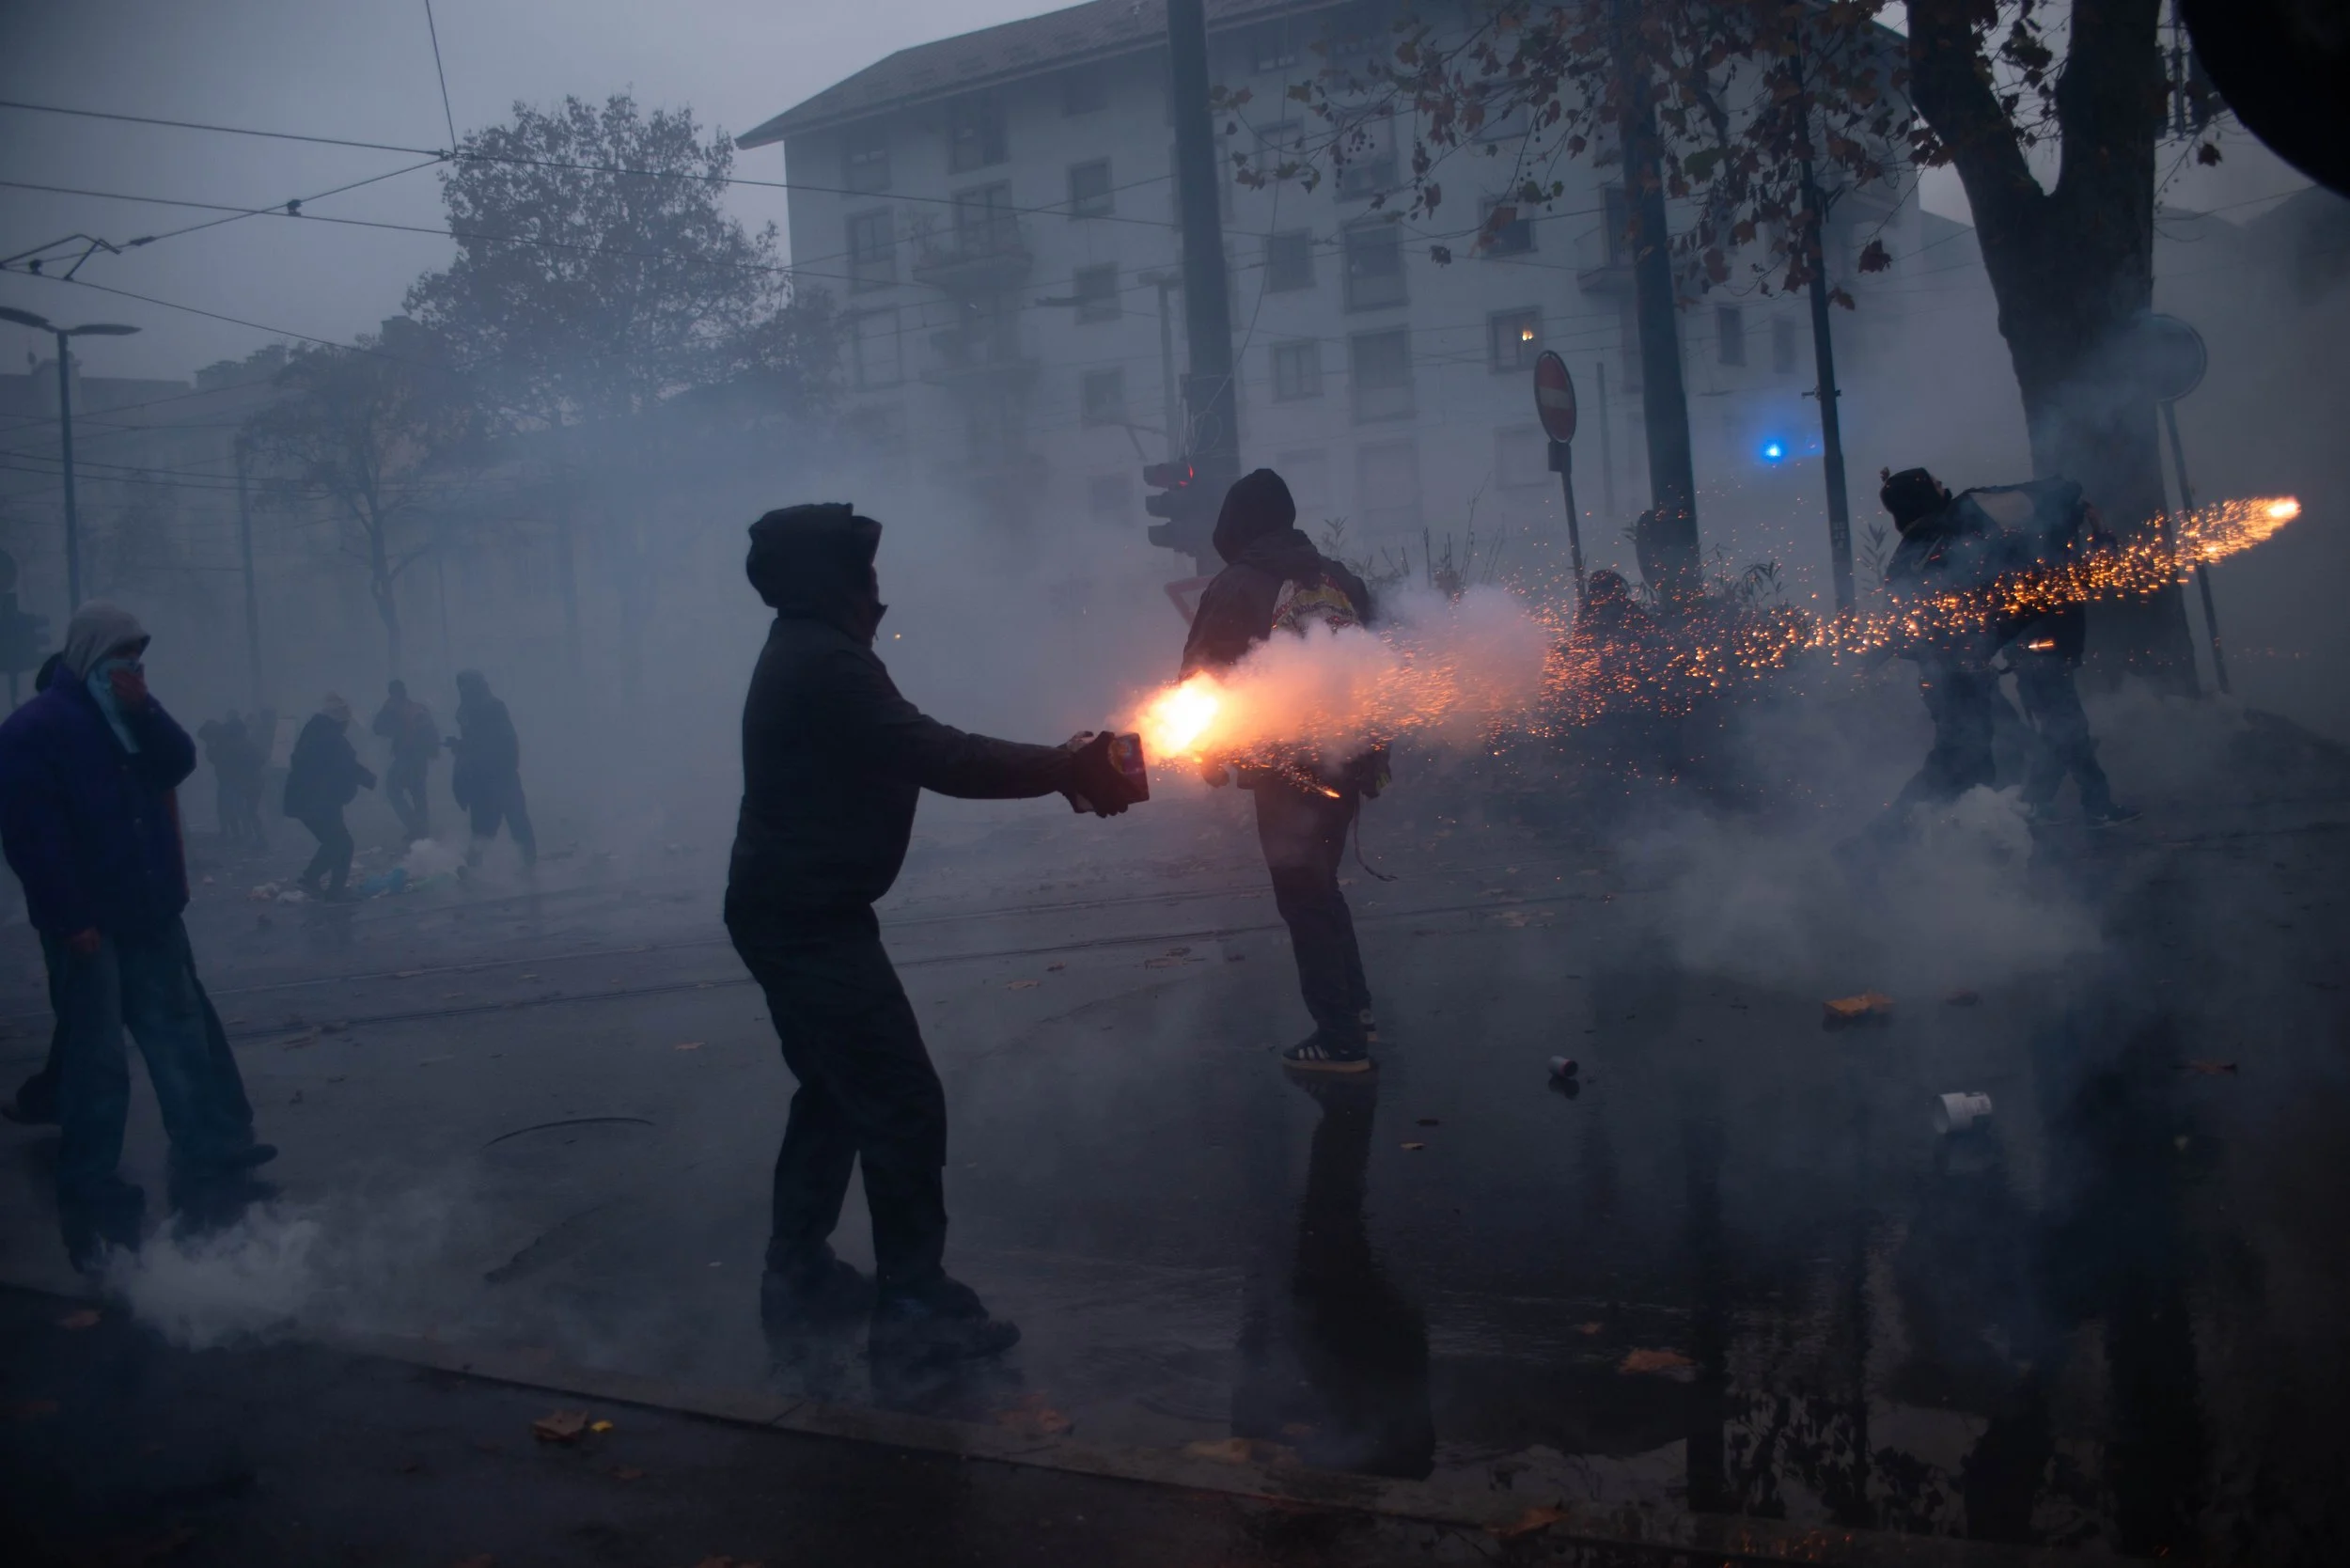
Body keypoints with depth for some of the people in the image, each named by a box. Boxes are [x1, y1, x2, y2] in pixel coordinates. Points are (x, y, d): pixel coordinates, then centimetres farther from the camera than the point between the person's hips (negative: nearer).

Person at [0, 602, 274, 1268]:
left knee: (182, 1041, 8)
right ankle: (90, 1201, 10)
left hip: (150, 915, 7)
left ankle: (208, 1164, 14)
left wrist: (143, 709, -12)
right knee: (97, 1063, 0)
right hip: (89, 927, -7)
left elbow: (179, 762, 0)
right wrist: (71, 919, -20)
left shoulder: (132, 718, 14)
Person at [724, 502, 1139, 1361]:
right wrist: (1064, 767, -16)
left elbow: (917, 754, 13)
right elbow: (935, 757, -25)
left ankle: (798, 1271, 29)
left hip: (789, 913, 11)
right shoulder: (826, 665, -19)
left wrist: (1056, 764, 5)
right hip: (812, 920, -11)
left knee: (838, 1090, 20)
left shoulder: (802, 657, 15)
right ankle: (915, 1304, -1)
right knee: (904, 1101, -7)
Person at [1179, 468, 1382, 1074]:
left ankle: (1340, 1039, 1)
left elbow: (1200, 680, -7)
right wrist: (1374, 752, 19)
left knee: (1302, 896, 1)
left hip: (1284, 771, -6)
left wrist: (1209, 753, 6)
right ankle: (1356, 1011, 24)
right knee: (1321, 886, 21)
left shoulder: (1236, 587, -8)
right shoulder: (1341, 580, 9)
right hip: (1348, 763, 6)